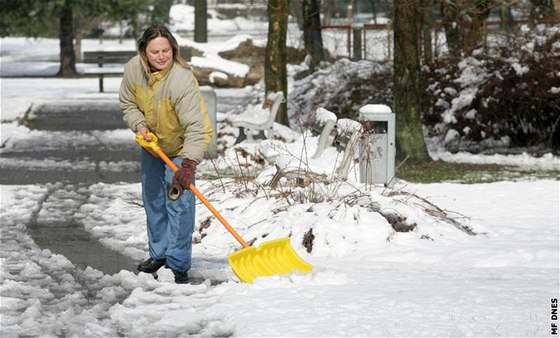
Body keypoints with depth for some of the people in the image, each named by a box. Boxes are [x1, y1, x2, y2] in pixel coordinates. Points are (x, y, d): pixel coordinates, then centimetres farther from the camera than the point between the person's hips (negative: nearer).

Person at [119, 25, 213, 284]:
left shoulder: (182, 80, -36)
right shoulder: (134, 69, -19)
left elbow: (196, 127, -38)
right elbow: (128, 103, 0)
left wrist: (188, 165, -45)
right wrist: (139, 125, -18)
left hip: (179, 148, -6)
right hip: (151, 144, 6)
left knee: (178, 202, -12)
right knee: (153, 201, 16)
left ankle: (178, 265, -7)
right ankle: (159, 255, 31)